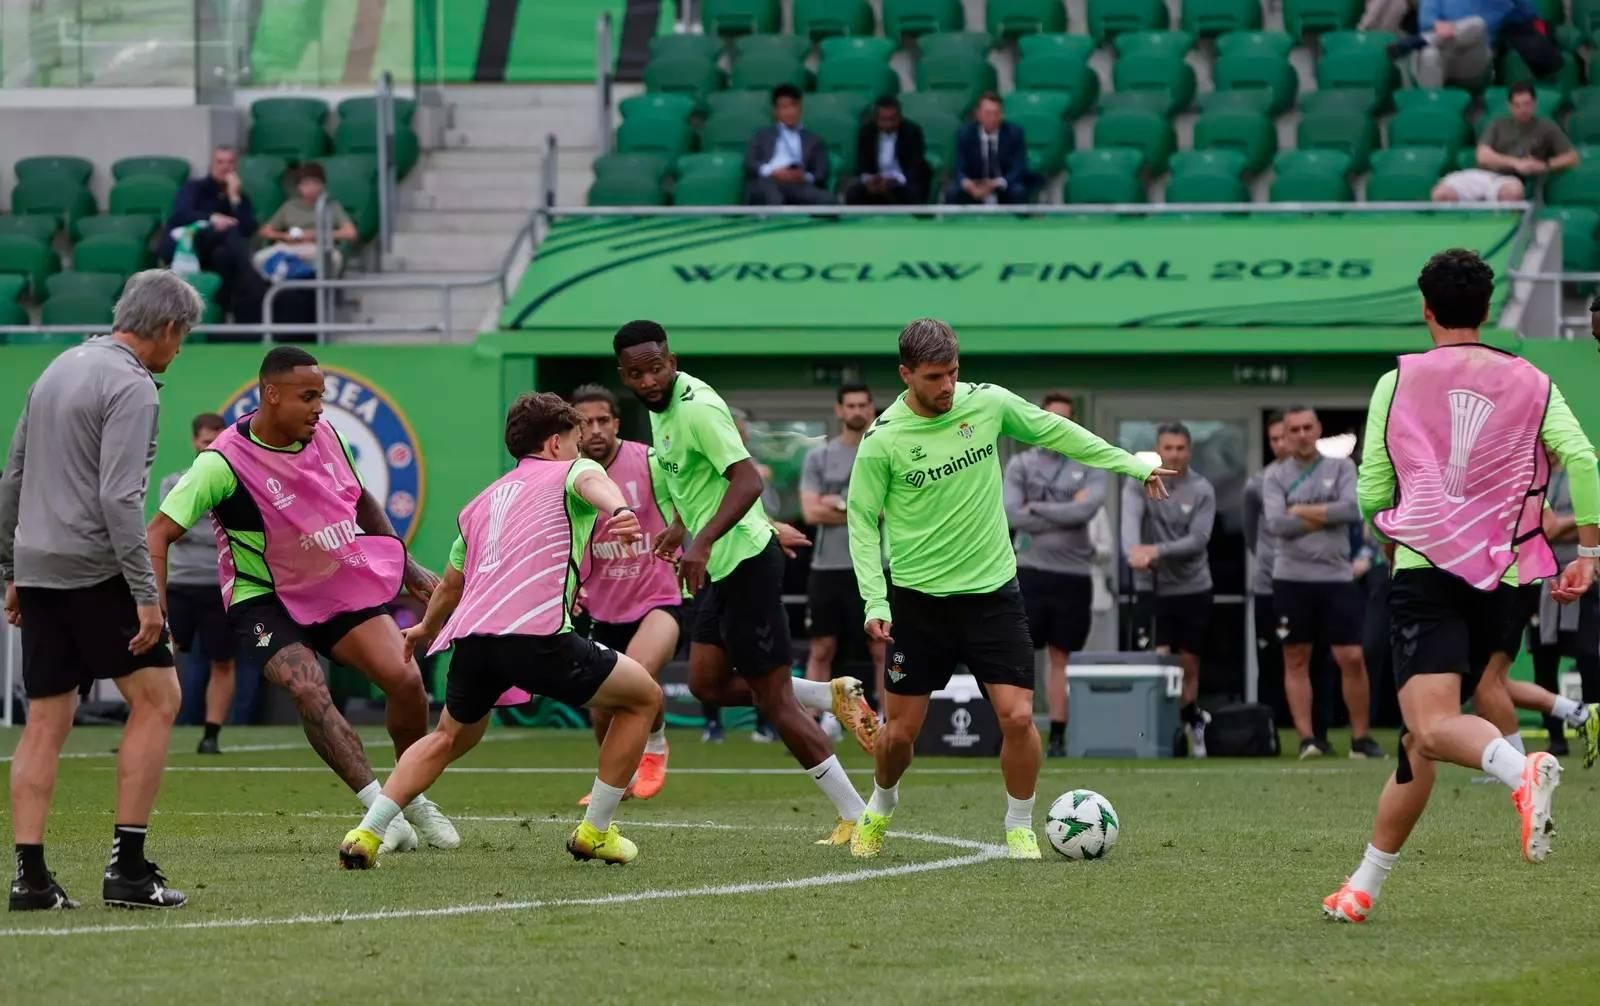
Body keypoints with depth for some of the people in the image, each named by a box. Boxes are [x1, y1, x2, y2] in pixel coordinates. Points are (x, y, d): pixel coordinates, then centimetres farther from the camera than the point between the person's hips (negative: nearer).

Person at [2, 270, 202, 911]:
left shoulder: (58, 370, 16)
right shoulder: (131, 387, -11)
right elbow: (119, 498, -19)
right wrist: (145, 595, -18)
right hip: (95, 570, -8)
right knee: (156, 700, -1)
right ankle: (127, 866, -5)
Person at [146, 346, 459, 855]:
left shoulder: (324, 436, -3)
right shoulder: (225, 463, -21)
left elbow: (361, 501, 16)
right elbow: (159, 532, -20)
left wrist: (408, 568, 19)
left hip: (341, 585, 5)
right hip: (266, 599, -5)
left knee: (406, 679, -12)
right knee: (309, 689, -30)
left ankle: (414, 800, 10)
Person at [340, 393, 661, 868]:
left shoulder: (483, 502, 31)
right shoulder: (571, 471, 13)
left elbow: (451, 584, 44)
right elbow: (593, 484, -14)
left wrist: (427, 628, 65)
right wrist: (619, 510, -37)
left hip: (471, 635, 6)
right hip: (537, 634, -6)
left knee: (450, 737, 31)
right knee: (643, 696, 12)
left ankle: (366, 834, 18)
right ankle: (595, 832, 13)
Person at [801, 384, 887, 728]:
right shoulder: (818, 457, 8)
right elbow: (811, 512, -2)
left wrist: (840, 505, -11)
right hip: (827, 568, 1)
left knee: (881, 648, 0)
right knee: (822, 648, 3)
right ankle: (818, 723, 6)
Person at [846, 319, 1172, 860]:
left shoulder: (987, 403, -4)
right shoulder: (883, 440, -11)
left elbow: (1054, 430, 11)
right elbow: (862, 521, -4)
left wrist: (1132, 464, 14)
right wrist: (875, 601, -13)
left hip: (992, 589, 1)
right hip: (919, 597, -1)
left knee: (1017, 716, -11)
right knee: (901, 730, 4)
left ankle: (1020, 827, 9)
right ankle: (879, 808, 34)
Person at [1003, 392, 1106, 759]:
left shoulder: (1089, 467, 7)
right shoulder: (1021, 465, 6)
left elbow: (1086, 510, -11)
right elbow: (1012, 515, -8)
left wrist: (1037, 508, -6)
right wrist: (1066, 514, -8)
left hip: (1073, 576, 1)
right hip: (1030, 572, -1)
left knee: (1059, 659, 7)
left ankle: (1058, 737, 9)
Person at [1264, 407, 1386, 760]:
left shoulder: (1341, 467, 7)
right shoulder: (1276, 475, 5)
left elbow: (1354, 509, -10)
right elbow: (1276, 523, -10)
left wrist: (1303, 511, -8)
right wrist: (1327, 516, -8)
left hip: (1337, 576, 0)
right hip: (1292, 578, 0)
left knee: (1352, 658, -4)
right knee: (1296, 659, 1)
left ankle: (1362, 737, 4)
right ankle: (1307, 738, 3)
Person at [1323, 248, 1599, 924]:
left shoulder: (1397, 383, 8)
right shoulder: (1531, 384, 11)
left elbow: (1370, 495, 9)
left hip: (1424, 570, -4)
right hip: (1501, 580, 4)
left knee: (1434, 727, -20)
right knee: (1417, 740, 14)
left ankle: (1523, 772, -51)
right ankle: (1365, 886, 16)